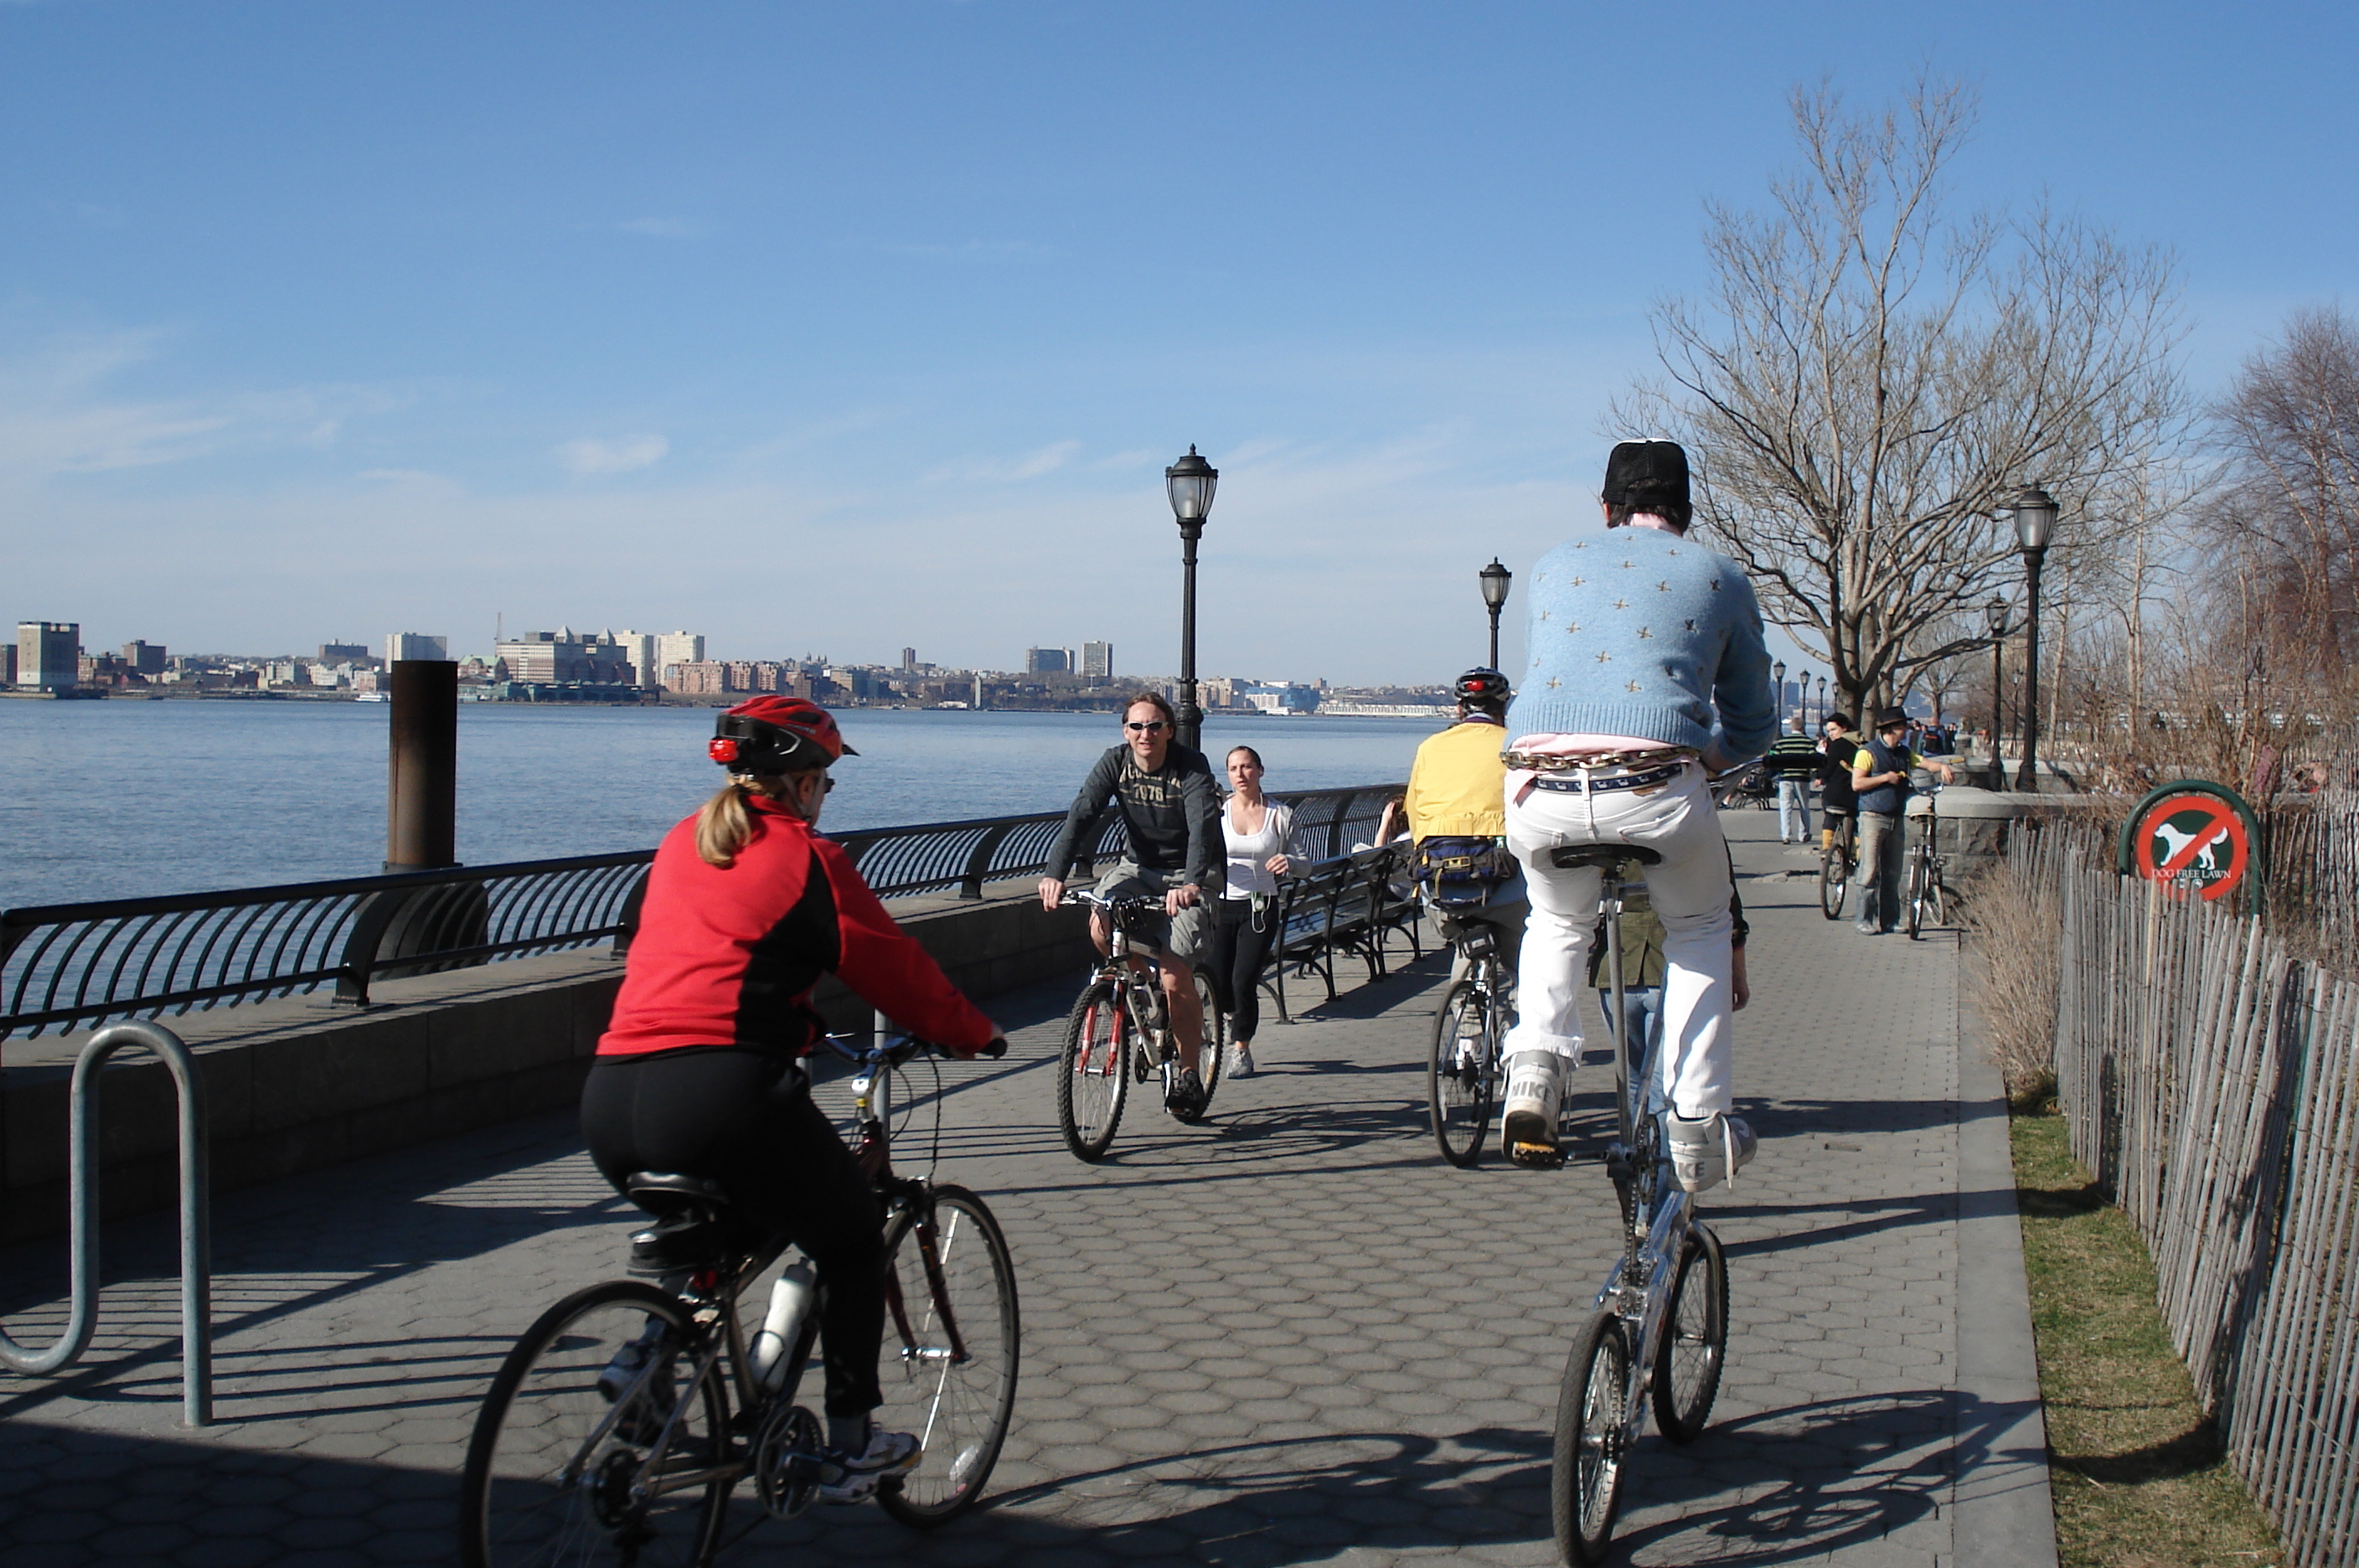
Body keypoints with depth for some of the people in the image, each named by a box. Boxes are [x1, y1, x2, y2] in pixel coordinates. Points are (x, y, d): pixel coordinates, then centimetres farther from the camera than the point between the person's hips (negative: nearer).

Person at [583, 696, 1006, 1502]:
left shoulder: (680, 845, 20)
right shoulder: (806, 858, 2)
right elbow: (896, 967, 5)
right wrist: (974, 1034, 21)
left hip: (608, 1102, 6)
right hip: (722, 1094, -6)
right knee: (853, 1240, 17)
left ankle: (645, 1357, 17)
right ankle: (849, 1447, 19)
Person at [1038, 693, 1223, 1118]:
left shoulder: (1191, 767, -20)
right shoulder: (1115, 762, -9)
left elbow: (1202, 827, -34)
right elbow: (1082, 814, -21)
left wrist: (1191, 884, -53)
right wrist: (1055, 873, -37)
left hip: (1187, 877, -4)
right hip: (1138, 867, 4)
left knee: (1176, 980, -16)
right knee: (1101, 926, -28)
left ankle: (1190, 1076, 4)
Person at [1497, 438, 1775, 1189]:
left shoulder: (1555, 564, 23)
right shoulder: (1718, 577, 19)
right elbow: (1753, 728, 26)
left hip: (1539, 795, 2)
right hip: (1658, 790, -2)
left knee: (1559, 920, 33)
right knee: (1700, 927, 27)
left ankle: (1534, 1071, 12)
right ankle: (1698, 1125, 20)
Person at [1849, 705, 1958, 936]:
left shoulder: (1904, 753, 15)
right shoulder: (1868, 752, -5)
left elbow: (1924, 762, 5)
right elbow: (1856, 783, -11)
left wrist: (1942, 767, -15)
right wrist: (1885, 778, -15)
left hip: (1896, 819, 7)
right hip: (1873, 818, -7)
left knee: (1892, 873, 9)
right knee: (1870, 871, -8)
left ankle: (1889, 920, 14)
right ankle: (1866, 921, -5)